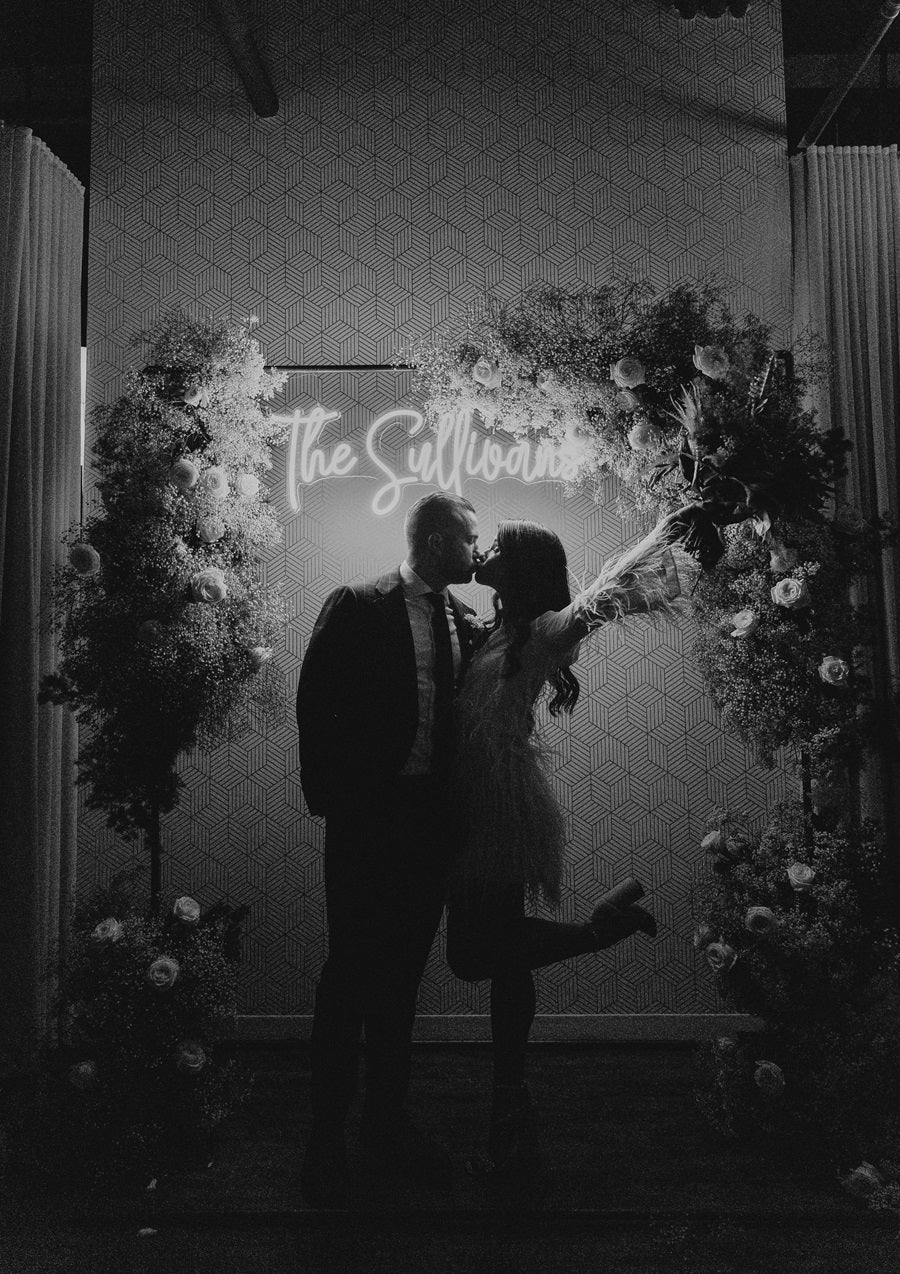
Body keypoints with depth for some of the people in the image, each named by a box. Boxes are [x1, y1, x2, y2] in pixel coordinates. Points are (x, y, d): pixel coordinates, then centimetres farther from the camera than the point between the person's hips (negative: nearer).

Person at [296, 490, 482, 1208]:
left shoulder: (466, 622, 9)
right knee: (351, 972, 2)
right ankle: (328, 1135, 17)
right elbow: (317, 704, -8)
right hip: (368, 816, -5)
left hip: (433, 818, 5)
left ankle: (387, 1115, 30)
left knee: (404, 972, 15)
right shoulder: (358, 608, -6)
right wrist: (327, 793, -10)